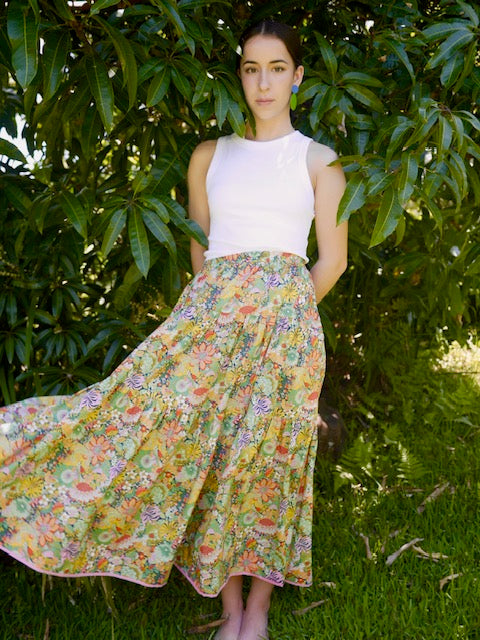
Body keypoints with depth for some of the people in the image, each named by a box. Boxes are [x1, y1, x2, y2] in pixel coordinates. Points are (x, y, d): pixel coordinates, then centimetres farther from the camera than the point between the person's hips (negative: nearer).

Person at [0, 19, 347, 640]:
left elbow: (333, 260, 7)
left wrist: (278, 310, 10)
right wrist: (227, 309, 10)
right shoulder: (209, 156, 15)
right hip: (208, 309, 2)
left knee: (267, 454, 0)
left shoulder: (317, 159, 8)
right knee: (208, 449, -4)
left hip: (286, 313, -2)